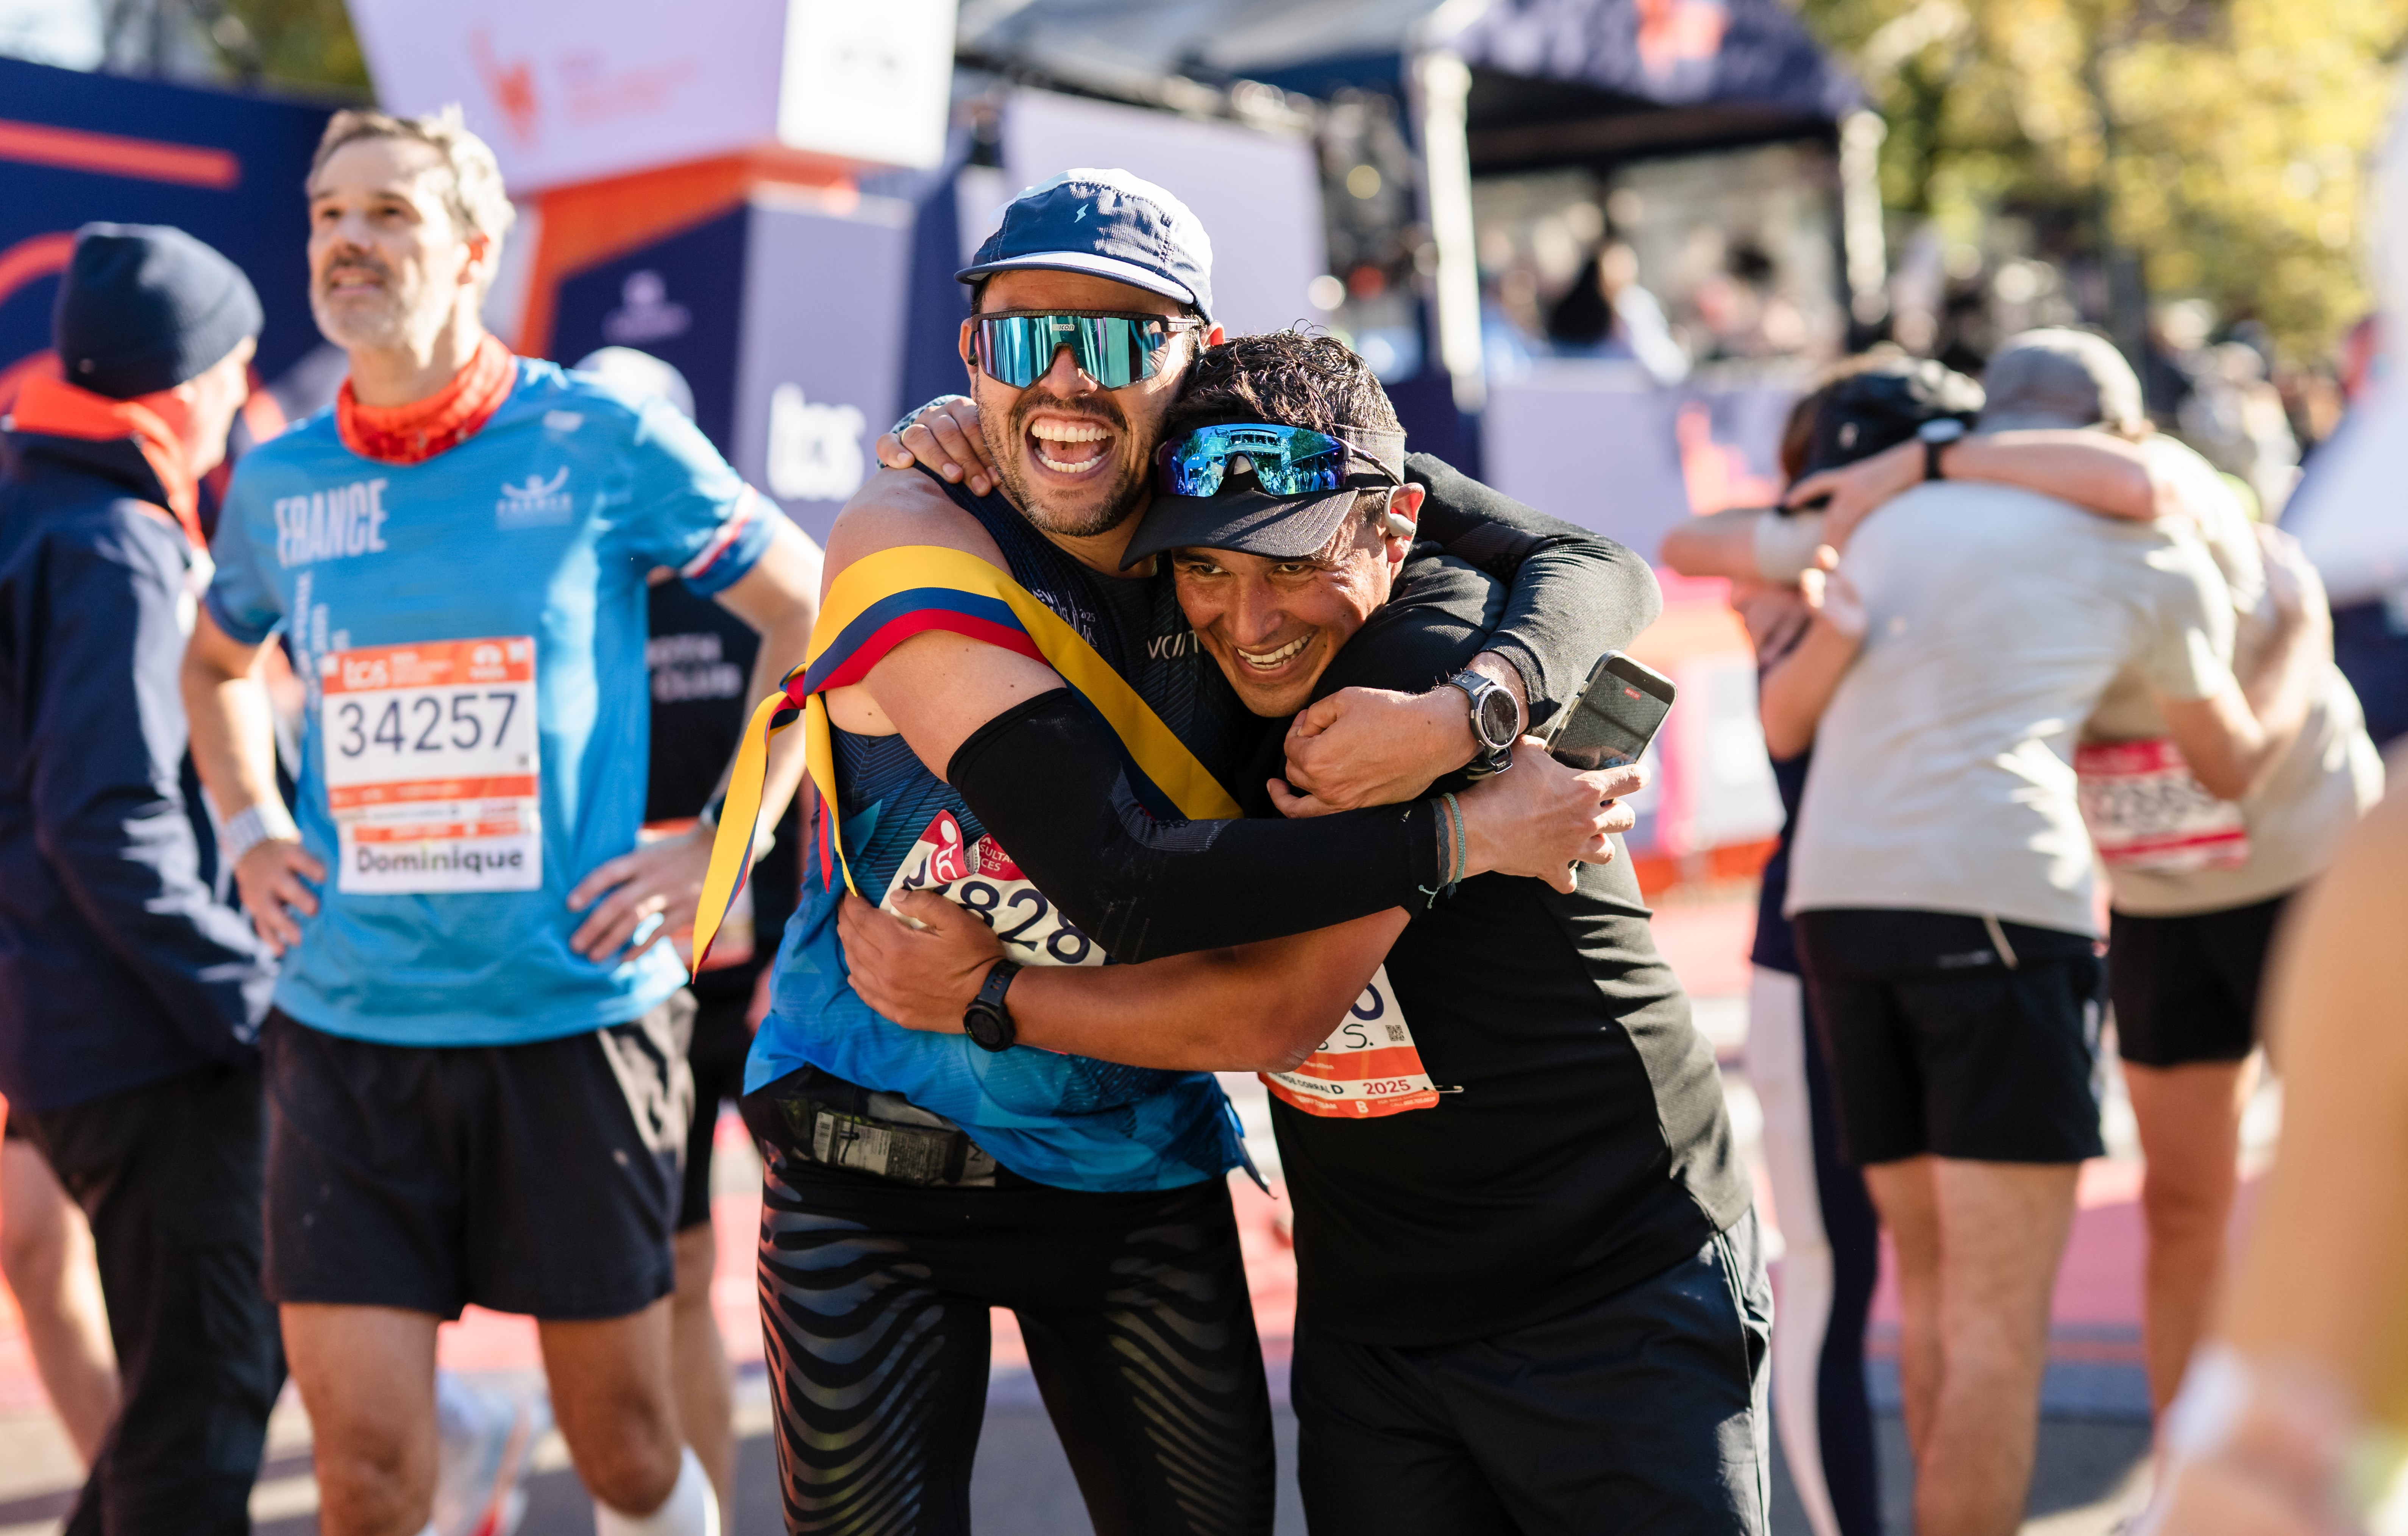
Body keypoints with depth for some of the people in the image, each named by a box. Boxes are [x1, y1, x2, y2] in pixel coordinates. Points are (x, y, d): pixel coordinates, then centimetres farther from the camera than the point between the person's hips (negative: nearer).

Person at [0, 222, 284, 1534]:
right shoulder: (114, 551, -16)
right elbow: (111, 825, -24)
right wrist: (248, 998, -18)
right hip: (149, 1051, -10)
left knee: (206, 1366, 20)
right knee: (208, 1387, -3)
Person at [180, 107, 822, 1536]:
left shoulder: (601, 441, -5)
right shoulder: (279, 486, 6)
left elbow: (819, 614, 2)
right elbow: (216, 665, 28)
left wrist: (723, 844, -4)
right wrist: (252, 834, 12)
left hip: (576, 1012, -2)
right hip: (345, 1028, 3)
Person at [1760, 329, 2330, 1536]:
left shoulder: (1895, 524, 23)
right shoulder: (2155, 554, 15)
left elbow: (1788, 723, 15)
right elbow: (2234, 763, 28)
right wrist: (2305, 626, 43)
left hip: (1835, 896, 5)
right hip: (1995, 893, -5)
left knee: (1933, 1278, 17)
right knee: (1999, 1321, -5)